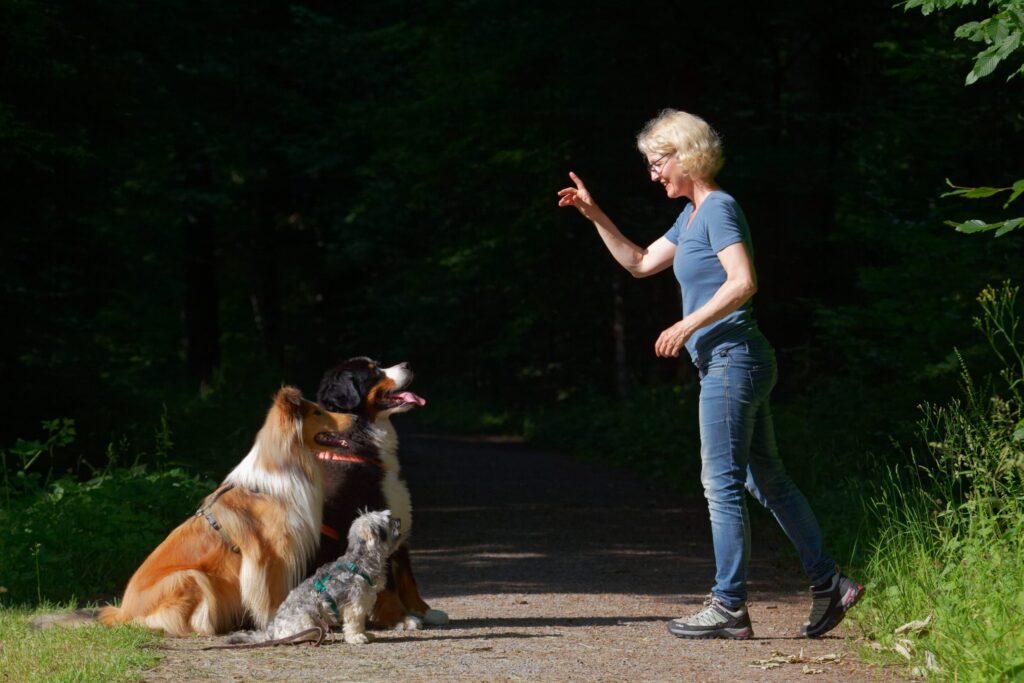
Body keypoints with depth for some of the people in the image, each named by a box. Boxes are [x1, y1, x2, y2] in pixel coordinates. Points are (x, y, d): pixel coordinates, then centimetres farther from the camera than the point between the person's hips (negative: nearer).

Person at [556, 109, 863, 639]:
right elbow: (639, 263, 26)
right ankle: (829, 584, 13)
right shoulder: (692, 216, 18)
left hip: (731, 359, -10)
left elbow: (743, 282, -22)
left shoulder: (719, 208, -11)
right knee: (766, 480, 11)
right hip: (725, 363, 10)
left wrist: (688, 325, -20)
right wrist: (595, 216, 19)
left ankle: (729, 606, -2)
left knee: (722, 484, -6)